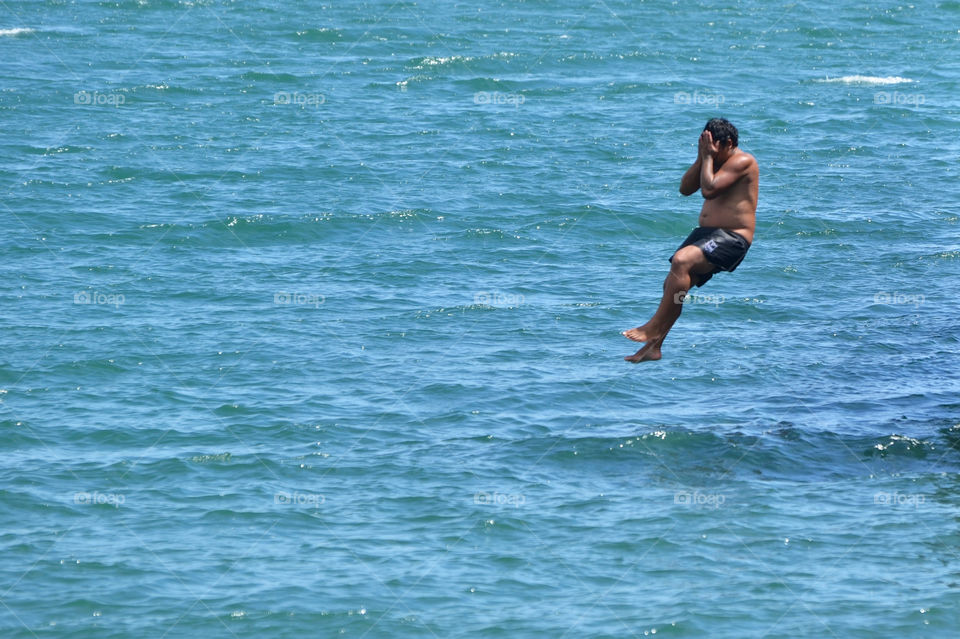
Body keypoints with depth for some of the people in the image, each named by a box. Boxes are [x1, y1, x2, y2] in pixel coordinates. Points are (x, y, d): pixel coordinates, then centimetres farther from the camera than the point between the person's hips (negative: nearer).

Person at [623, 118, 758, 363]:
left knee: (681, 261, -31)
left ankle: (654, 327, -27)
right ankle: (653, 347, 6)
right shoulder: (714, 160, 18)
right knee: (672, 283, 2)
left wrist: (708, 157, -11)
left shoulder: (742, 161, -10)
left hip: (732, 239, -10)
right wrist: (701, 158, 2)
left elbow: (709, 189, -21)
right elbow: (686, 188, 12)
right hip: (706, 232, 10)